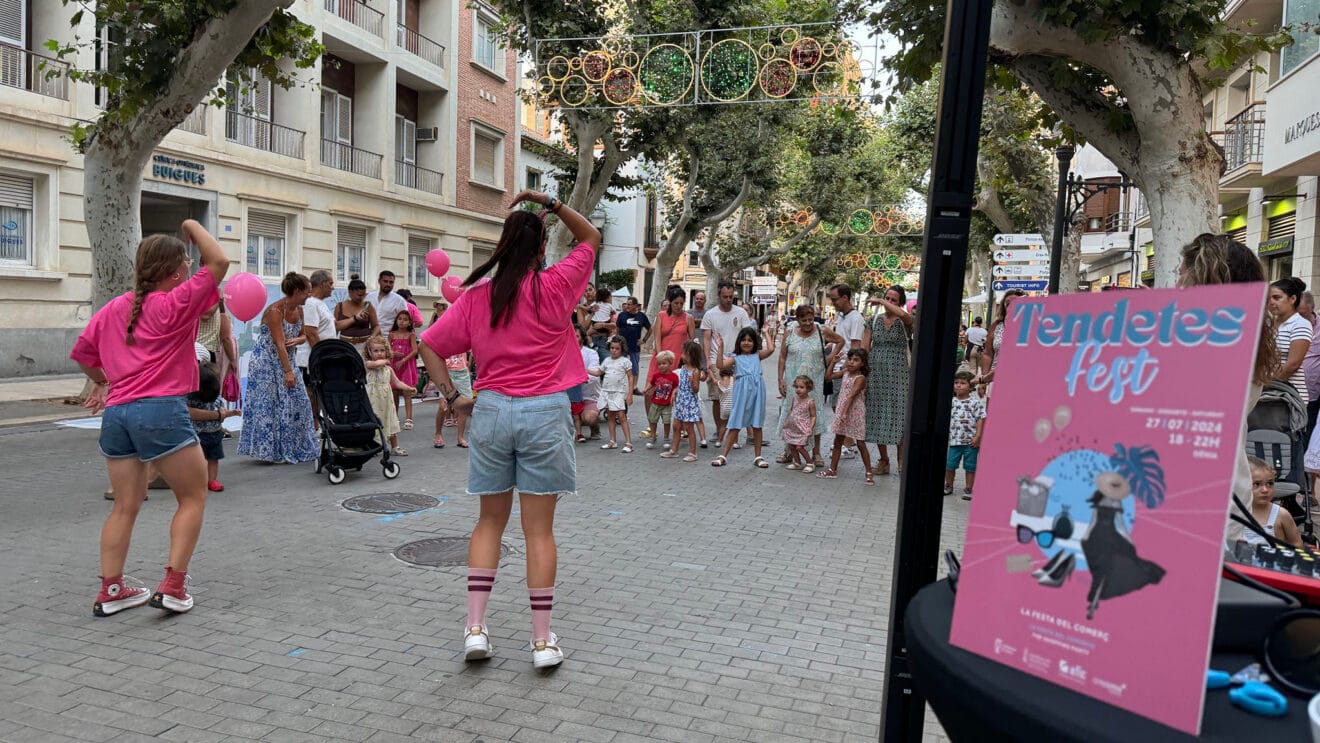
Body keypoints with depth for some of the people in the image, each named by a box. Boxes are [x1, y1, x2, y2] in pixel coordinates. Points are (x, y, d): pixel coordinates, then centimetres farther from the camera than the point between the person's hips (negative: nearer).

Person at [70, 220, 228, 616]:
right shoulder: (176, 303, -4)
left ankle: (110, 590, 17)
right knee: (193, 497, 5)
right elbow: (219, 261, -8)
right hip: (161, 409, -7)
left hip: (115, 413, 7)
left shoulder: (114, 307, 15)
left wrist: (101, 381, 38)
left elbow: (82, 351, 22)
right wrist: (193, 226, 5)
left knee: (125, 506, 14)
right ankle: (173, 586, 1)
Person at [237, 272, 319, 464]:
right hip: (266, 361, -8)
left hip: (285, 359, 8)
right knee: (268, 404, -4)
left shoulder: (299, 310, 2)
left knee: (296, 402, 5)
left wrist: (297, 340, -12)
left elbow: (303, 335, 13)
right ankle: (268, 450, 4)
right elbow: (280, 343, -24)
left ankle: (293, 448, 13)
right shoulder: (275, 310, -21)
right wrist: (288, 371, -27)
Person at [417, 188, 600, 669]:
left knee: (490, 522, 15)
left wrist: (452, 396, 9)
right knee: (539, 529, 3)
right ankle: (543, 640, 10)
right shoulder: (554, 288, -5)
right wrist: (550, 203, 3)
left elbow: (429, 346, 6)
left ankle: (475, 628, 13)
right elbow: (591, 238, 9)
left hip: (492, 411, 3)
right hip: (544, 413, -2)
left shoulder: (475, 297, 3)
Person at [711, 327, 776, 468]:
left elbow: (771, 349, -5)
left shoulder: (757, 355, 12)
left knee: (757, 425, 8)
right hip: (742, 393, -2)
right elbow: (721, 365, -11)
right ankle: (724, 456, 9)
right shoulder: (735, 358, 5)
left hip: (757, 392, 2)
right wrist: (720, 348, -16)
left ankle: (758, 457, 18)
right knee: (735, 426, 2)